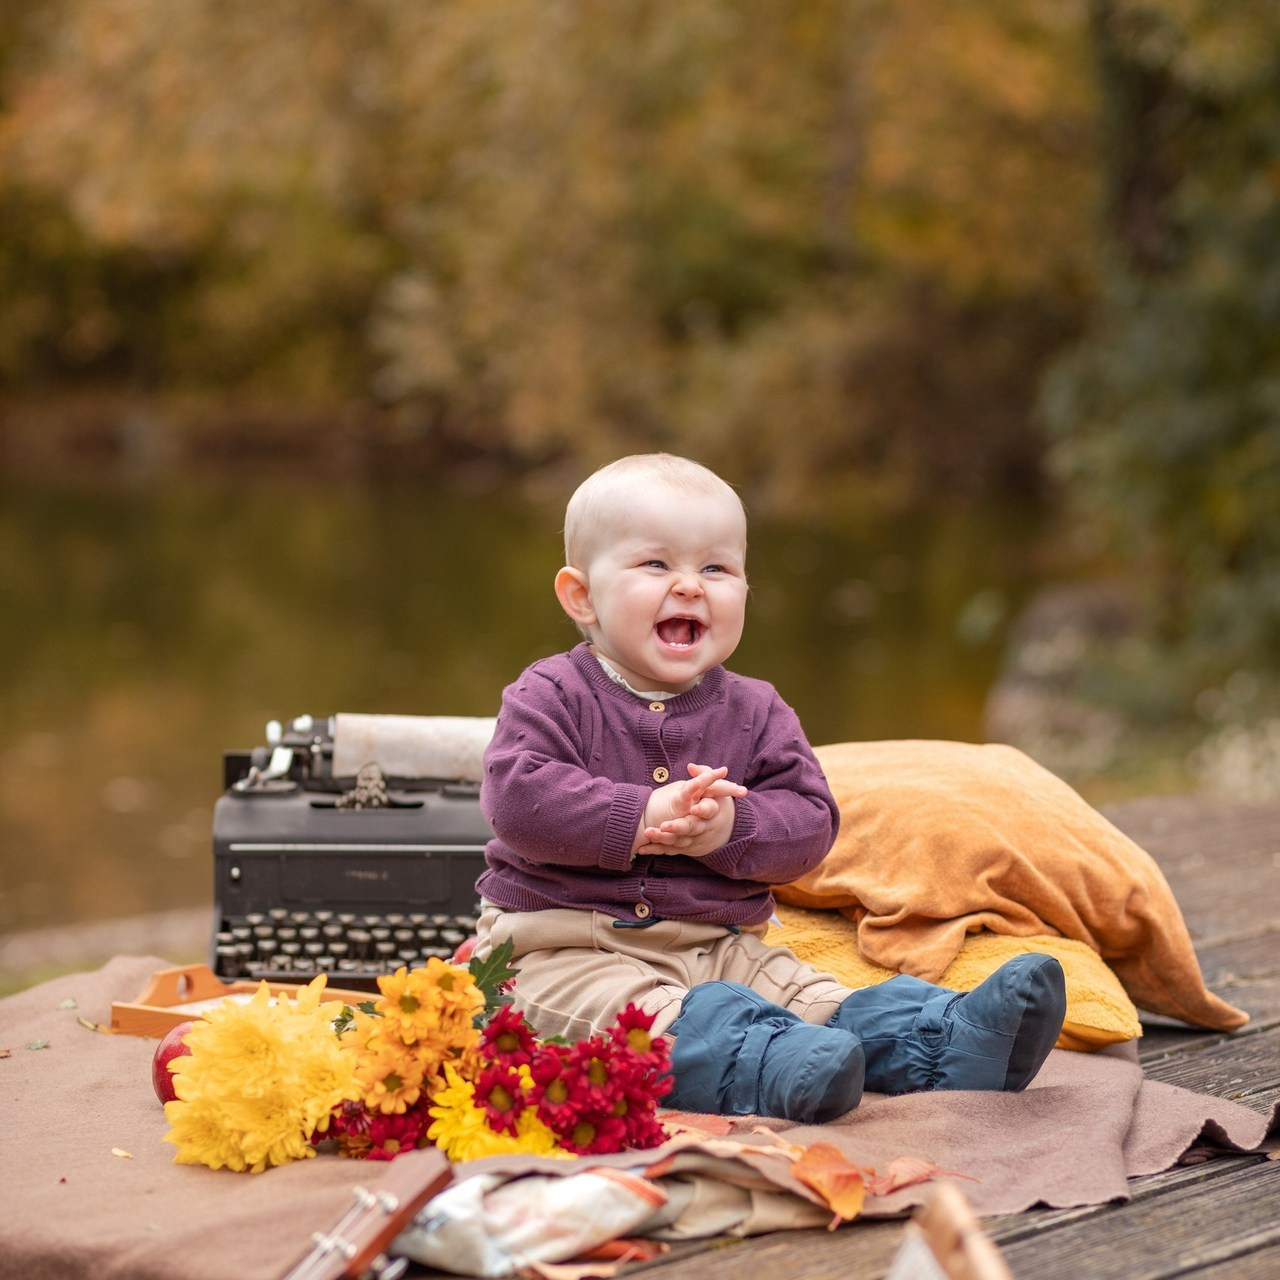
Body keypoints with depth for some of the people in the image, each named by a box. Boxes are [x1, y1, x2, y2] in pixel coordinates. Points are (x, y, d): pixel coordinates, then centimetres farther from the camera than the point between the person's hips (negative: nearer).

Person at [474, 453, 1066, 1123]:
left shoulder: (754, 712, 10)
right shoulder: (552, 696, -1)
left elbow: (809, 818, 2)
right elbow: (519, 797, -16)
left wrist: (728, 828, -19)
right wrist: (643, 817, -23)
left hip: (717, 946, 5)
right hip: (565, 947, -5)